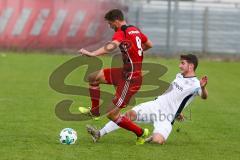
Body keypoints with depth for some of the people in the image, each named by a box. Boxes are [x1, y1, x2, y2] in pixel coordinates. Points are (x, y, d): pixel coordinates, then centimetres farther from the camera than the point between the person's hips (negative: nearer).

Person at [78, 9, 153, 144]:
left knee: (112, 115, -7)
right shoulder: (135, 30, 11)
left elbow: (112, 45, -37)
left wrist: (92, 54, -44)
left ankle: (141, 133, 6)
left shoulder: (121, 32, -15)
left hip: (130, 79, -10)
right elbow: (149, 44, 25)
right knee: (93, 77, 13)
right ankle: (95, 111, 25)